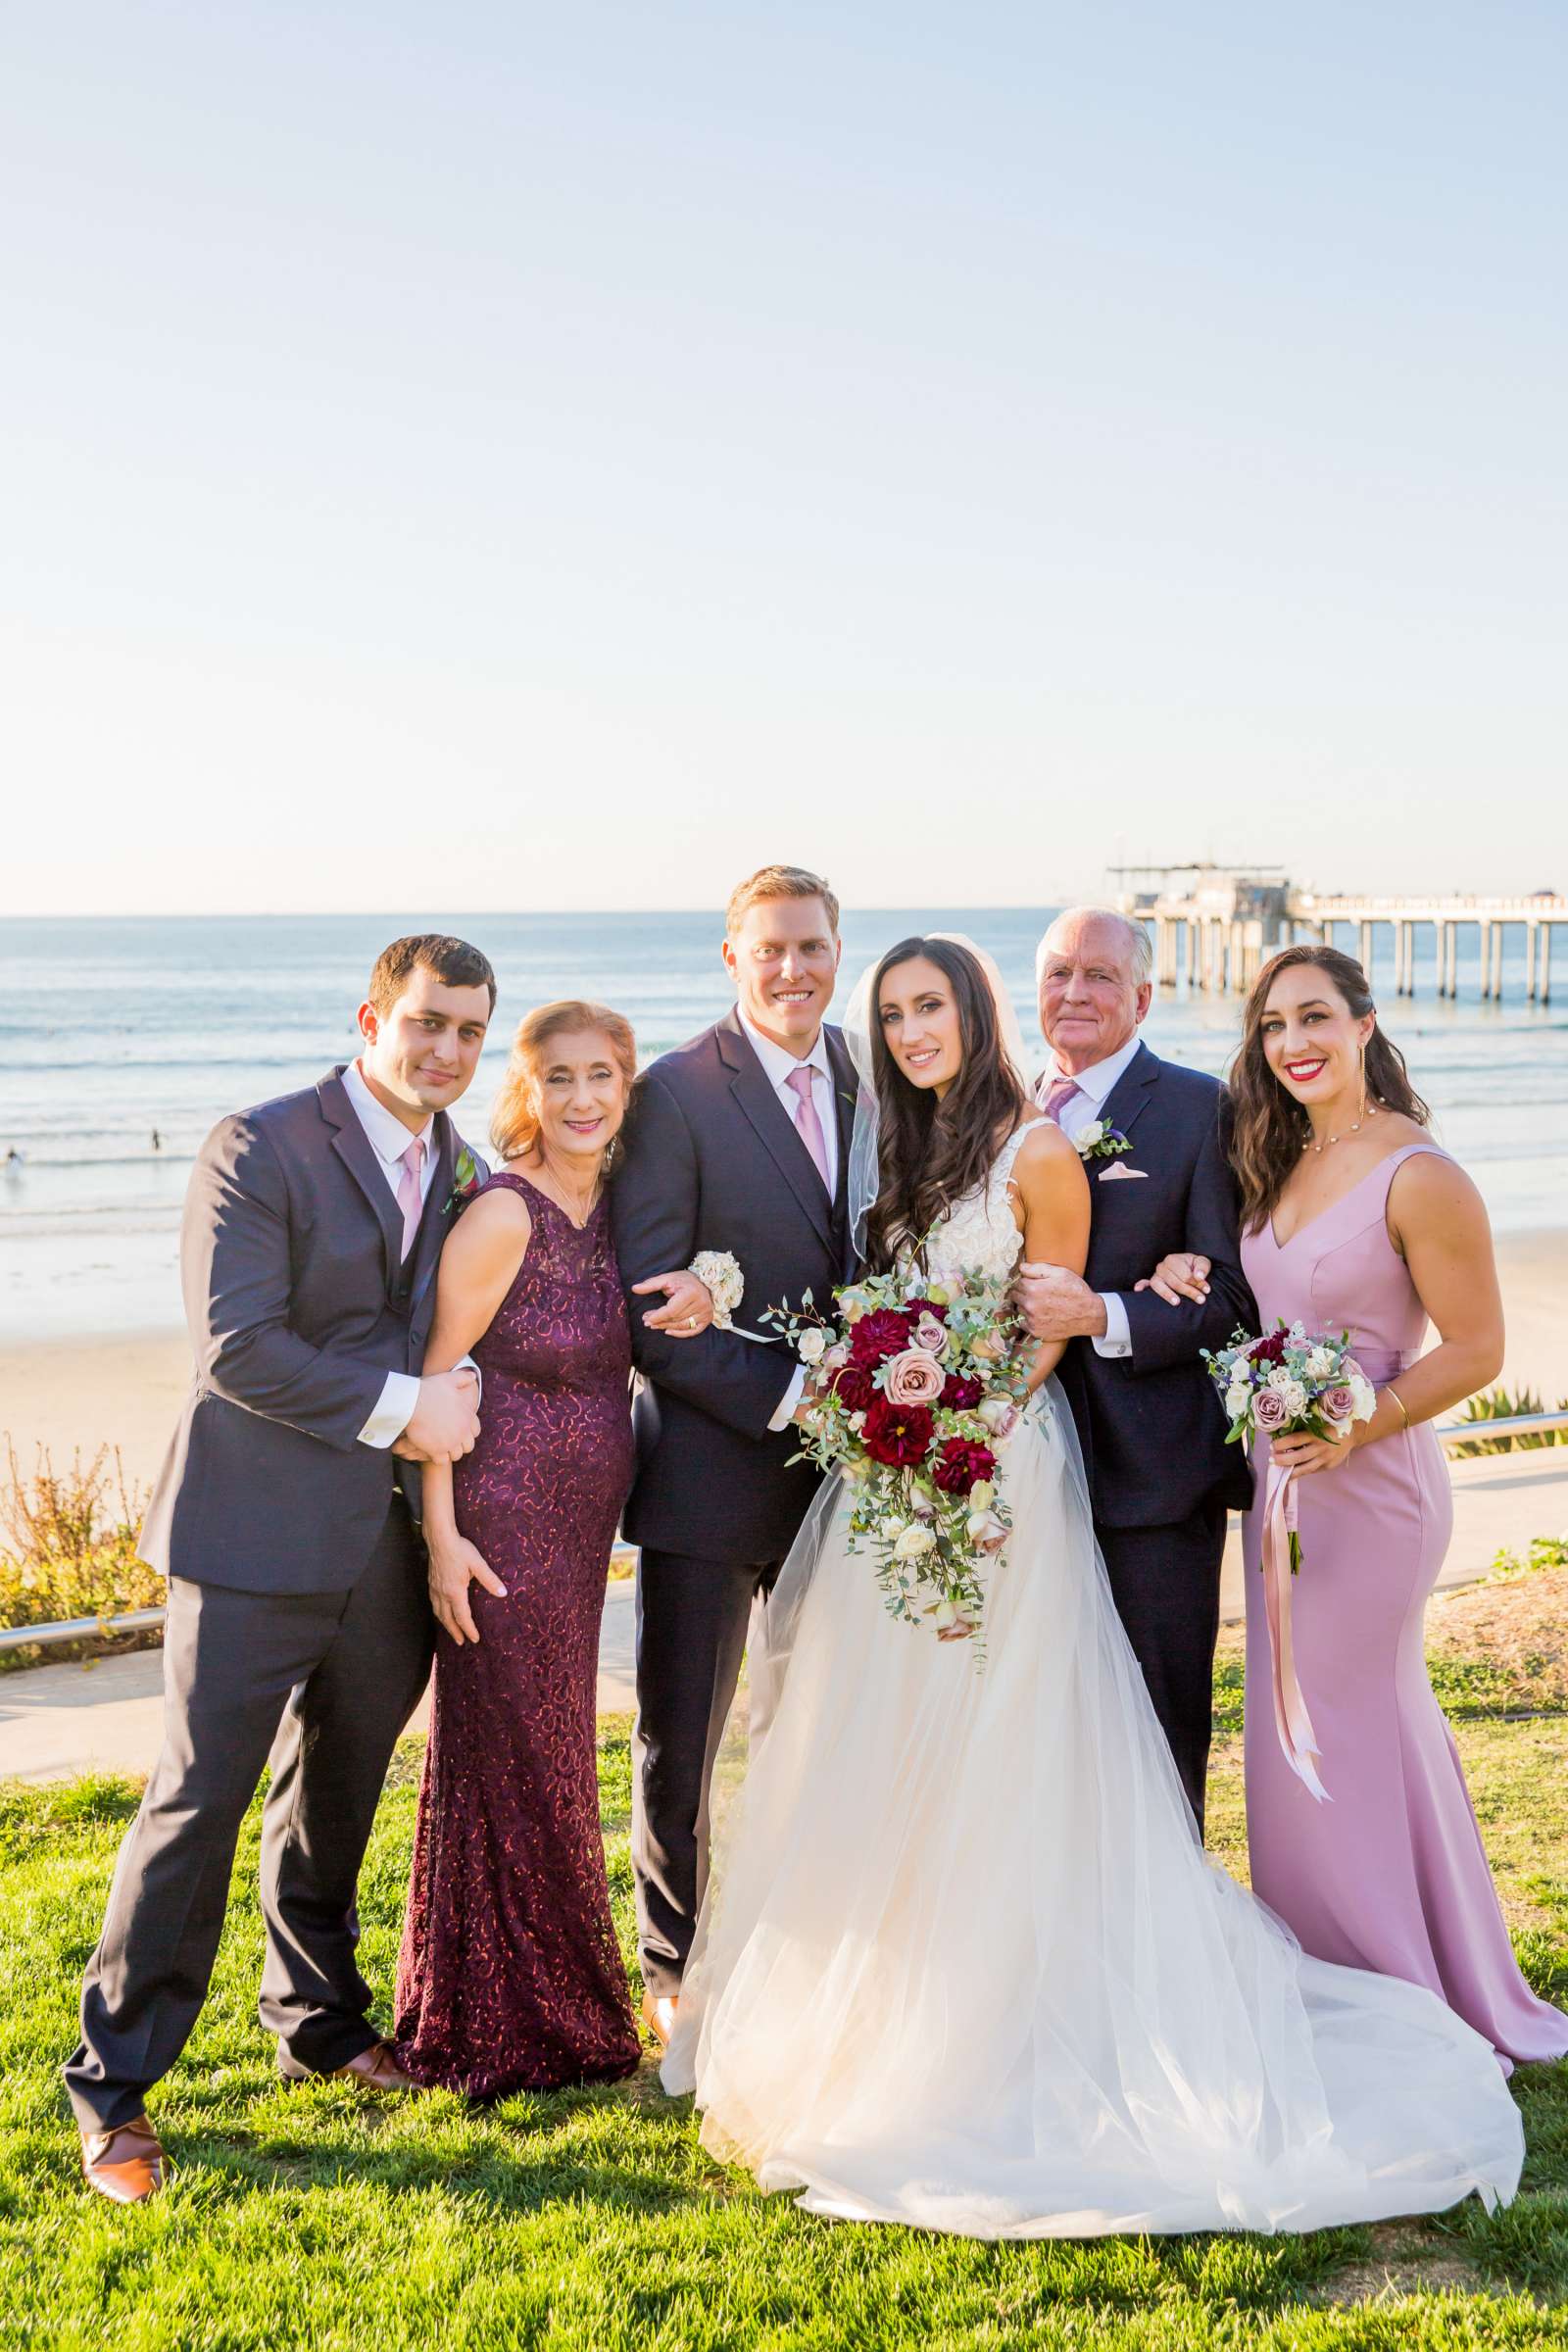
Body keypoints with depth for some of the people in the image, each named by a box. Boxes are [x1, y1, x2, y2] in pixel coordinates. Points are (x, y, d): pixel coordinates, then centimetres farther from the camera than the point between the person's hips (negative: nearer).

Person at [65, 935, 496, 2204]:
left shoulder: (459, 1164, 10)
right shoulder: (260, 1147, -11)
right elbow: (237, 1347, -18)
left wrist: (457, 1390, -2)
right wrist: (397, 1407, -16)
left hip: (390, 1540, 6)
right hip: (260, 1530, -6)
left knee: (336, 1801, 19)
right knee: (198, 1801, -2)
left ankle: (319, 2018, 38)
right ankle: (116, 2089, 12)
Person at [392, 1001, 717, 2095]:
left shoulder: (616, 1207, 3)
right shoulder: (502, 1215, -18)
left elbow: (629, 1339, 16)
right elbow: (435, 1376, -16)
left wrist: (696, 1298, -7)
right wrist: (442, 1535, -18)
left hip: (581, 1528, 7)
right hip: (503, 1528, -7)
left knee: (554, 1752, 19)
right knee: (513, 1763, 5)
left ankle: (559, 2011, 36)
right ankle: (508, 2031, 24)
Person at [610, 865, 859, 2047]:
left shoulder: (877, 1080, 4)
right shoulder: (675, 1092, -11)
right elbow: (647, 1312, -15)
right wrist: (787, 1397, -19)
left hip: (840, 1463, 5)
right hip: (712, 1463, -4)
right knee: (683, 1736, 10)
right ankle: (677, 1966, 30)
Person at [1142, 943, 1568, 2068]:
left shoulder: (1420, 1176, -16)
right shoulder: (1285, 1163, 7)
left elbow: (1477, 1349, -14)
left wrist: (1358, 1426, -24)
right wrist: (1188, 1281, -2)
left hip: (1368, 1482, -8)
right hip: (1280, 1479, 8)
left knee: (1343, 1732, 3)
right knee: (1301, 1734, 16)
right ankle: (1335, 1997, 34)